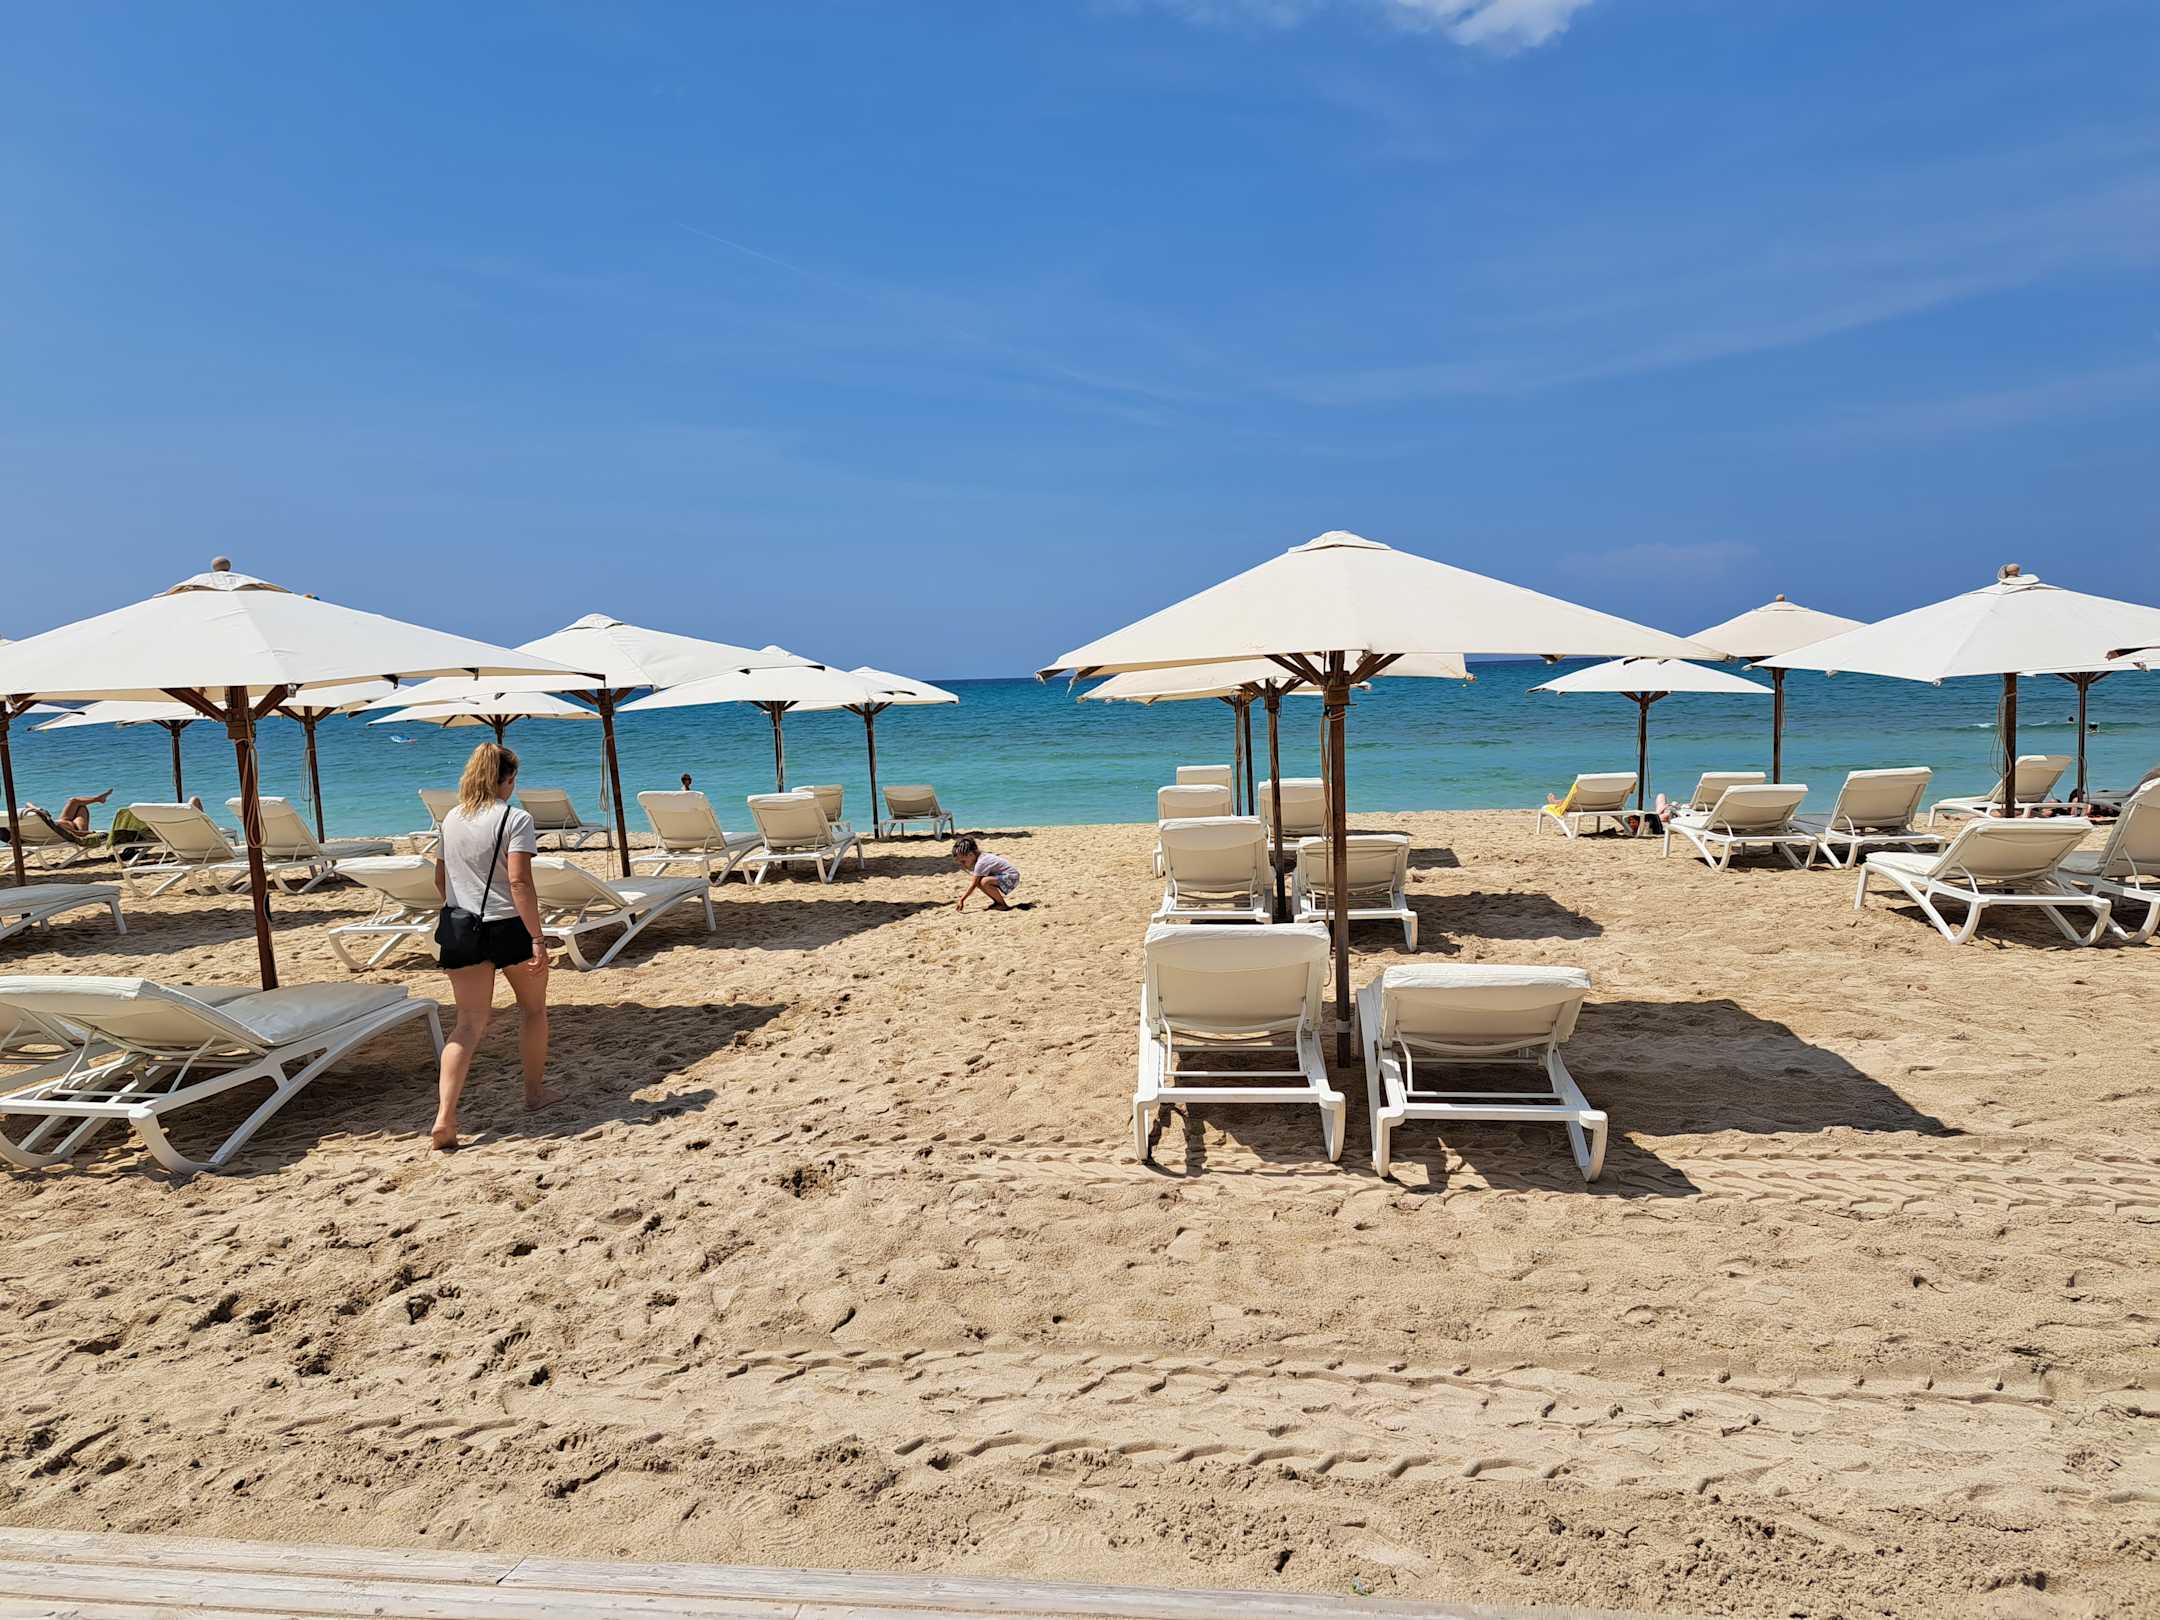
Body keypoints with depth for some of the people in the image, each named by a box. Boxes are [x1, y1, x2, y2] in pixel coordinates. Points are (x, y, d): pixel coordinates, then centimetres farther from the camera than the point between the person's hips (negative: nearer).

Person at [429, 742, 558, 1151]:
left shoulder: (451, 820, 9)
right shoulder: (515, 819, -11)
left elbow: (440, 879, 16)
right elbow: (519, 882, -19)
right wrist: (538, 939, -19)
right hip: (509, 926, -5)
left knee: (469, 1023, 5)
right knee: (532, 1007, 18)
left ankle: (444, 1118, -9)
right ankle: (535, 1091, 30)